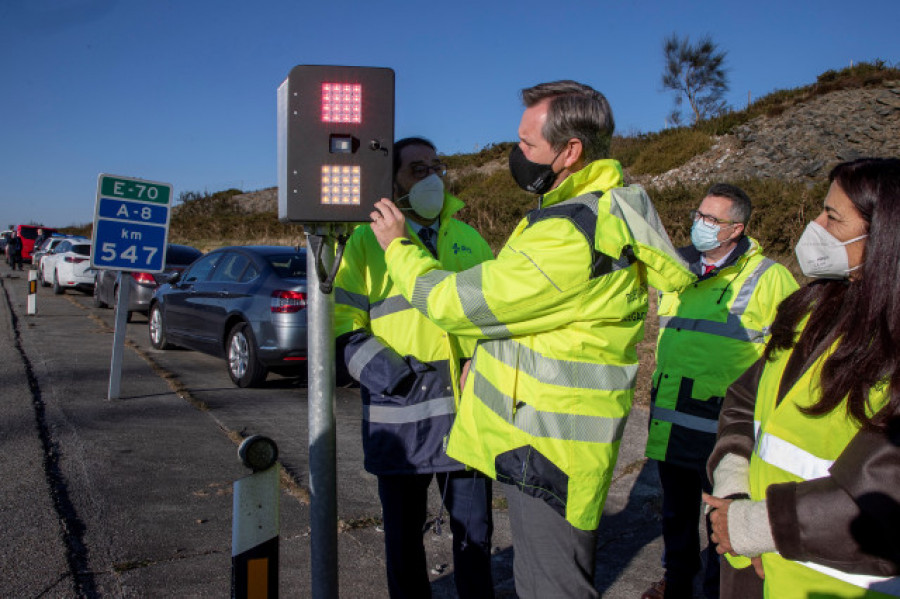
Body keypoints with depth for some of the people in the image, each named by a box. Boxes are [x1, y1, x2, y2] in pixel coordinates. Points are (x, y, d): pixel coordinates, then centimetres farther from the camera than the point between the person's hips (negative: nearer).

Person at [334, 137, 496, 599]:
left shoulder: (468, 238, 13)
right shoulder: (366, 241, 1)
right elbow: (344, 327, -3)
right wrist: (389, 374, -17)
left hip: (467, 410, 3)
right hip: (399, 416, -3)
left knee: (474, 525, 12)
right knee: (404, 531, 11)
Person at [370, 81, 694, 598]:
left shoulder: (571, 239, -28)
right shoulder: (605, 212, 7)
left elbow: (455, 302, -20)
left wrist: (398, 244, -4)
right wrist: (489, 358, 17)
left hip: (547, 453, -10)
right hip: (545, 441, 10)